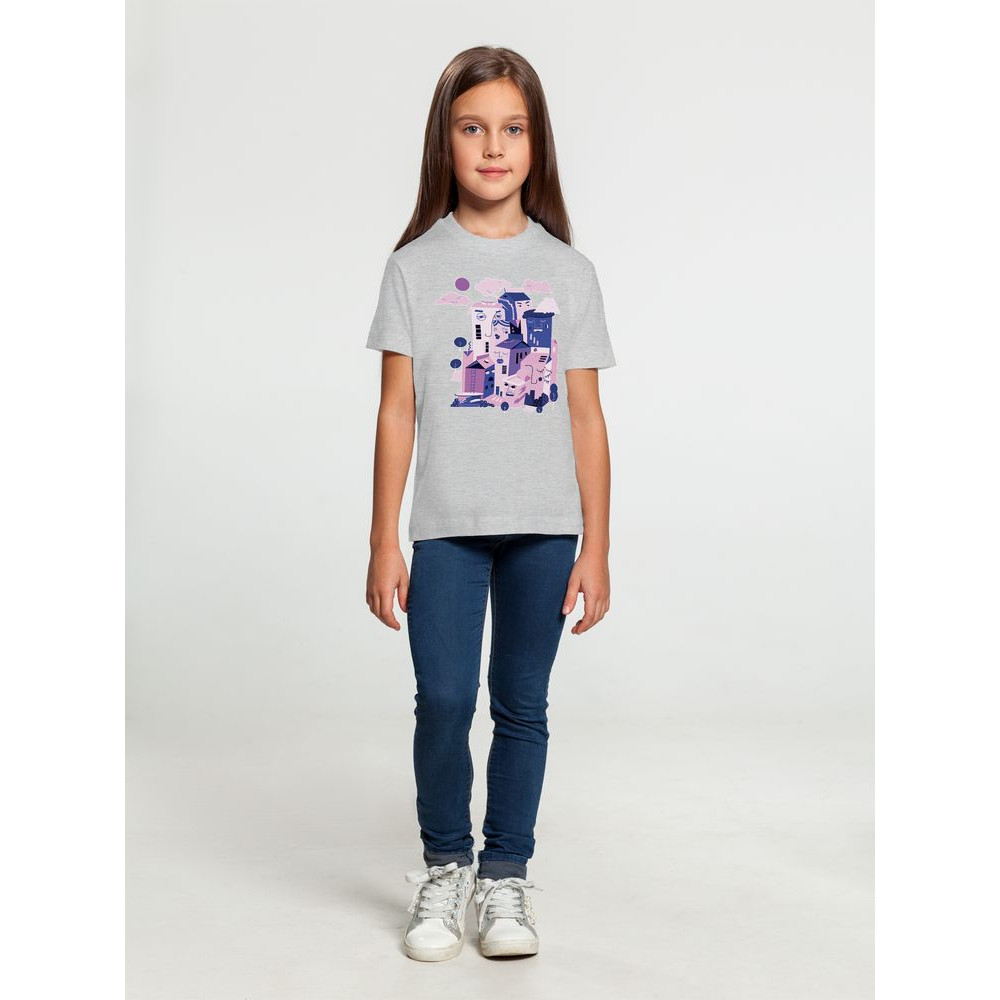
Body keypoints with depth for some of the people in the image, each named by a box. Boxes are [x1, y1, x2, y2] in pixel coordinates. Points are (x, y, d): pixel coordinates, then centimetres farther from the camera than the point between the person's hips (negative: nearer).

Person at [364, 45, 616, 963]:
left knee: (522, 707, 7)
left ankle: (505, 876, 23)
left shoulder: (567, 270, 7)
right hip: (446, 525, -1)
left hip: (544, 525, 1)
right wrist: (384, 543, 0)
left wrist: (596, 549, 2)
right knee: (443, 699, -8)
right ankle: (444, 865, 15)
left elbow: (586, 416, 6)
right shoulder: (416, 265, 4)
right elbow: (397, 410, 3)